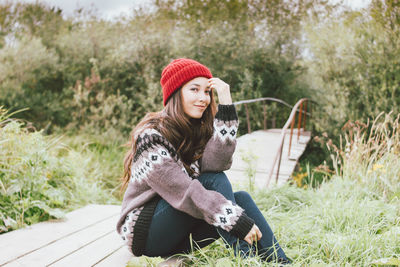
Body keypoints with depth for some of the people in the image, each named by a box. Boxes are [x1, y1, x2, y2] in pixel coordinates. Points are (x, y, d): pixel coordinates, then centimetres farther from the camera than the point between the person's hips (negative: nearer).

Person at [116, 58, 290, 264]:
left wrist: (225, 104, -21)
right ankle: (244, 258, -28)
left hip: (179, 237, 7)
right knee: (214, 181, -22)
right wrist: (237, 221, -31)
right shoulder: (152, 136, -19)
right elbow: (183, 192, -26)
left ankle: (280, 262, -19)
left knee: (241, 198, -12)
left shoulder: (198, 130, 4)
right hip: (144, 232, -7)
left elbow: (215, 163, -18)